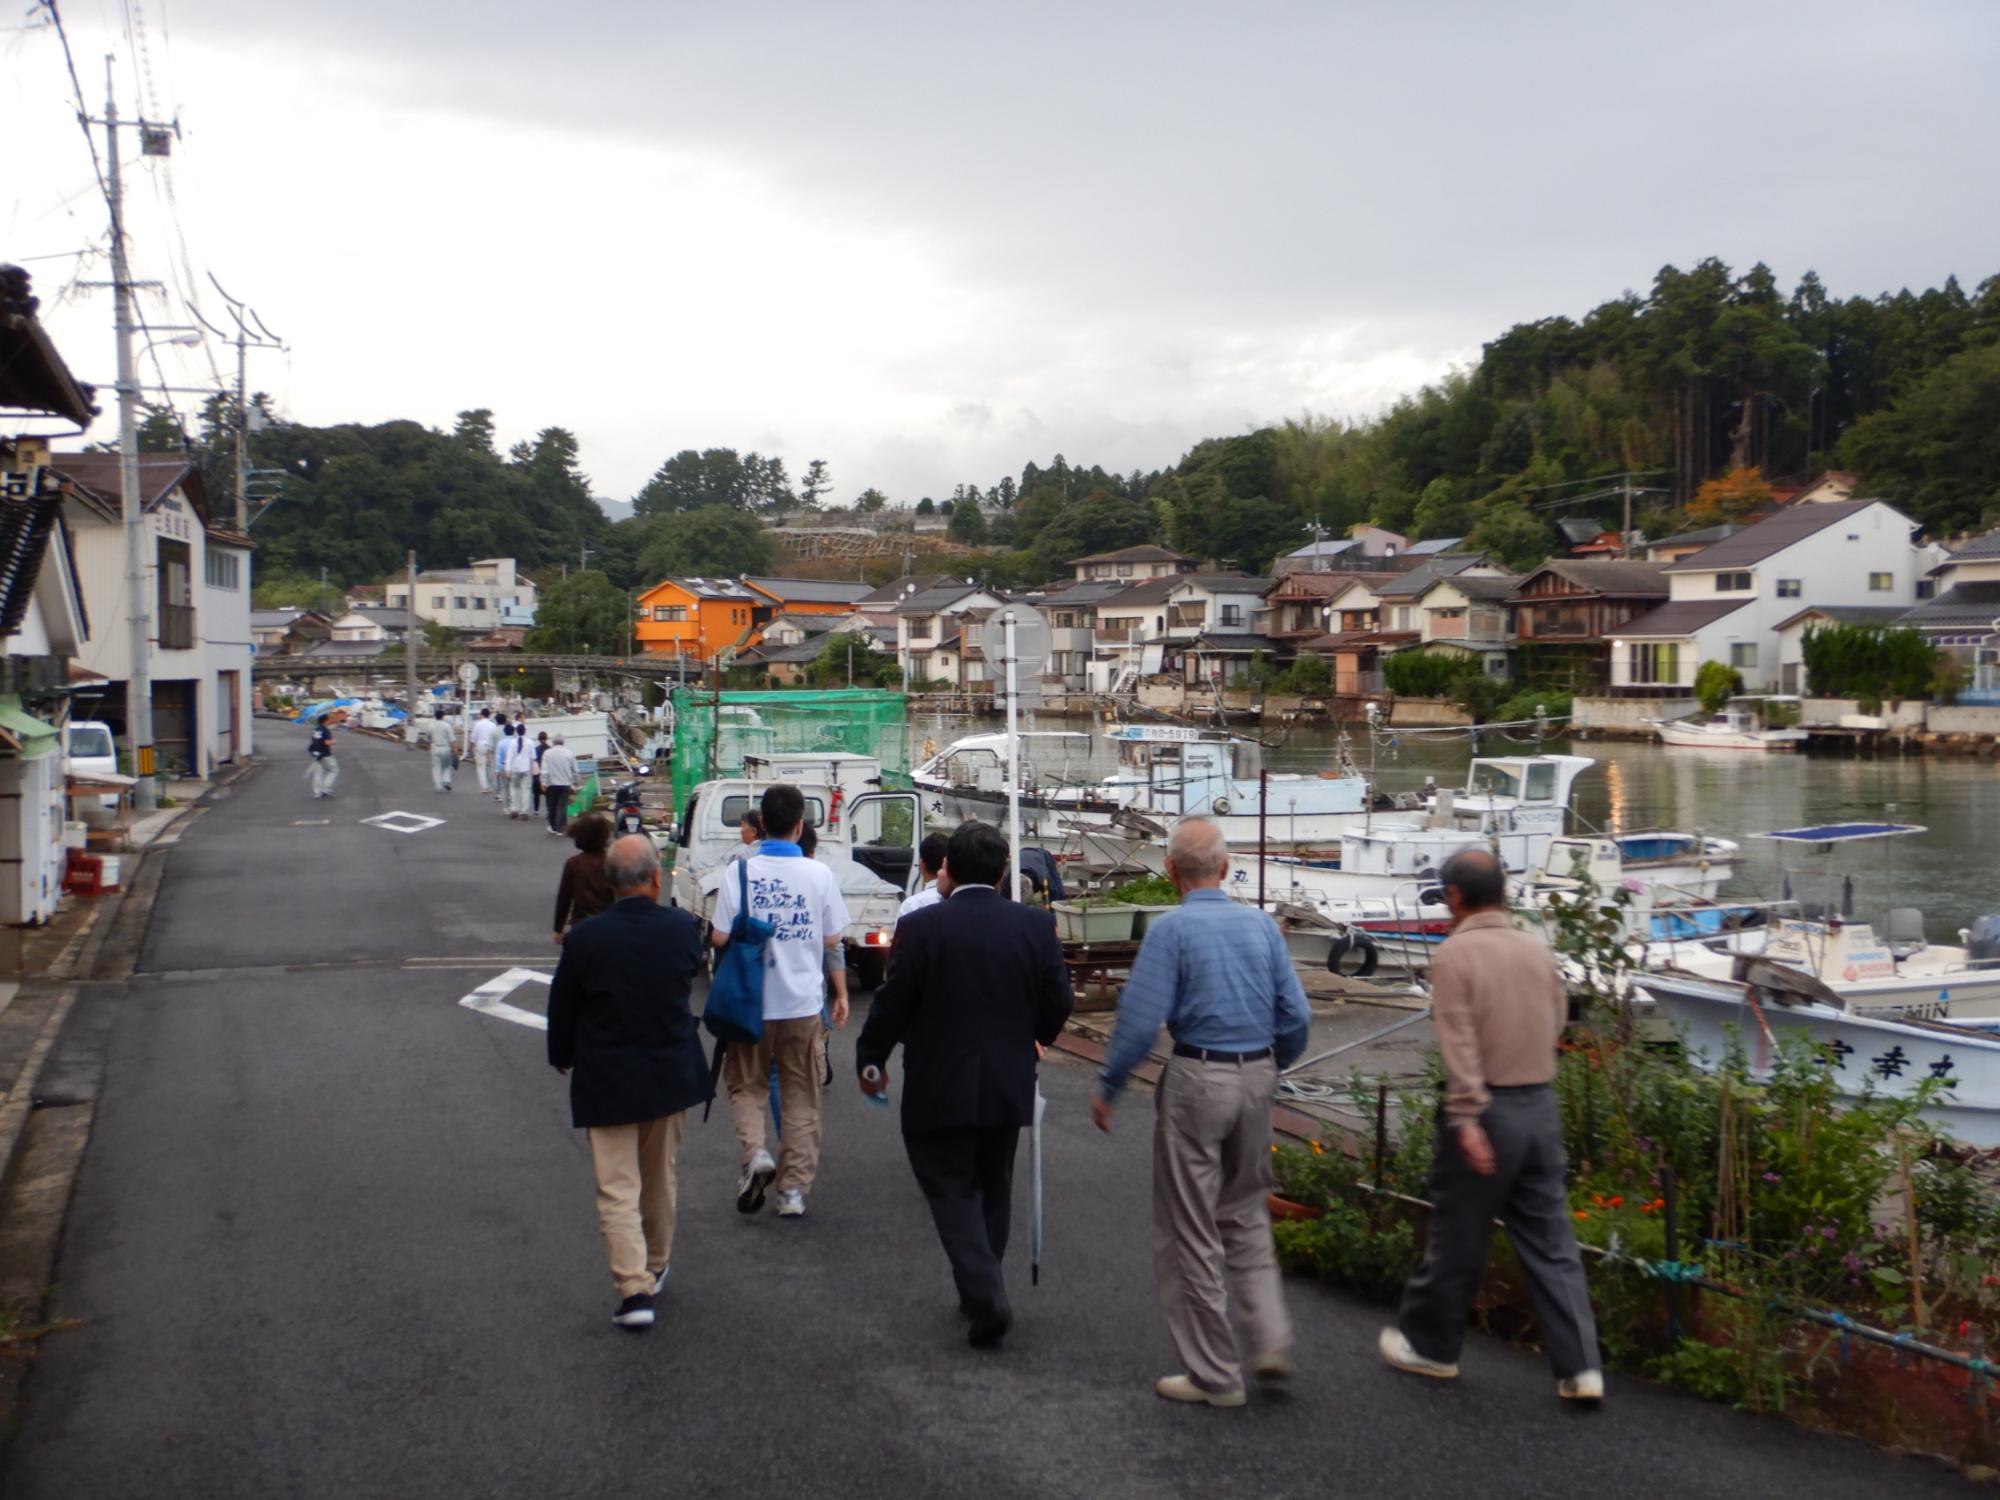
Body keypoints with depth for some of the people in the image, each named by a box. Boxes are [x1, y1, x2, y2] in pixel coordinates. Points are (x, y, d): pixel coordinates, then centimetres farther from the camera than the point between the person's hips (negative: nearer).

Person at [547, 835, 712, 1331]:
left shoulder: (585, 938, -17)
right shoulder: (683, 929, -11)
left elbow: (562, 1007, -4)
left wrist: (561, 1058, 13)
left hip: (607, 1082, -3)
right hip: (670, 1075, 3)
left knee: (617, 1191, 1)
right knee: (660, 1180, 21)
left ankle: (635, 1290, -7)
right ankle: (655, 1268, 37)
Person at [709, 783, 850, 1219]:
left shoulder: (740, 872, -10)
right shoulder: (820, 875, -6)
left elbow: (719, 938, -8)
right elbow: (832, 940, -1)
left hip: (751, 1002, -1)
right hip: (804, 1002, 1)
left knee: (745, 1085, 17)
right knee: (801, 1097, 12)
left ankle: (754, 1152, -7)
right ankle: (794, 1189, 14)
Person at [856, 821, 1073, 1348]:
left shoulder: (920, 926, -14)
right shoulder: (1036, 925, -4)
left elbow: (891, 1005, -10)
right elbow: (1059, 1001, 2)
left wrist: (870, 1061, 7)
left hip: (939, 1089, -4)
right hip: (1008, 1085, 4)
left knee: (951, 1190, 4)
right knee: (992, 1188, 19)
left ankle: (985, 1295, -12)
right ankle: (981, 1288, 29)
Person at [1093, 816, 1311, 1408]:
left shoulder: (1172, 928, -11)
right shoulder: (1261, 924, 3)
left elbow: (1141, 1019, -15)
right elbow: (1296, 1016, 4)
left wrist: (1108, 1088, -3)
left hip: (1197, 1078, -5)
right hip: (1257, 1076, 5)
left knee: (1190, 1230, 6)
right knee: (1246, 1214, 22)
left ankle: (1214, 1374, 11)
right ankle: (1271, 1340, 11)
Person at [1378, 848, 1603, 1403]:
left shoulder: (1455, 954, -11)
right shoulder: (1537, 948, 6)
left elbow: (1459, 1042, -17)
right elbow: (1558, 1020, 12)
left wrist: (1467, 1118, -20)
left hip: (1487, 1109, -5)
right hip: (1541, 1106, 5)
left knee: (1456, 1237, 9)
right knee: (1550, 1242, 9)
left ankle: (1430, 1345, 25)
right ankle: (1580, 1366, 6)